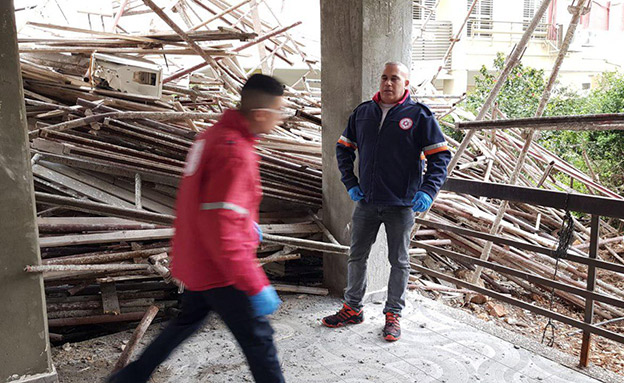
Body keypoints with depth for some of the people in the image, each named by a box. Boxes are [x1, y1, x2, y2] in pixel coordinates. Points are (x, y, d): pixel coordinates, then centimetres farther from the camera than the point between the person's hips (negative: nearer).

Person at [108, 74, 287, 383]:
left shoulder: (213, 135, 3)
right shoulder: (235, 154, -28)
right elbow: (222, 233, -31)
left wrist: (247, 223, 24)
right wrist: (256, 287, -27)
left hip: (195, 261, 9)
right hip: (219, 269, -9)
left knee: (189, 320, 29)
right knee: (257, 338, 7)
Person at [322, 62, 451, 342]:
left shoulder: (419, 116, -6)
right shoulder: (362, 113, 6)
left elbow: (440, 155, -6)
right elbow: (344, 148, 15)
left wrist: (427, 191, -17)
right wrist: (350, 183, 5)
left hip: (401, 204, -3)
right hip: (366, 202, 4)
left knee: (399, 261, 10)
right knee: (356, 256, 13)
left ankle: (393, 314, 26)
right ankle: (352, 308, 31)